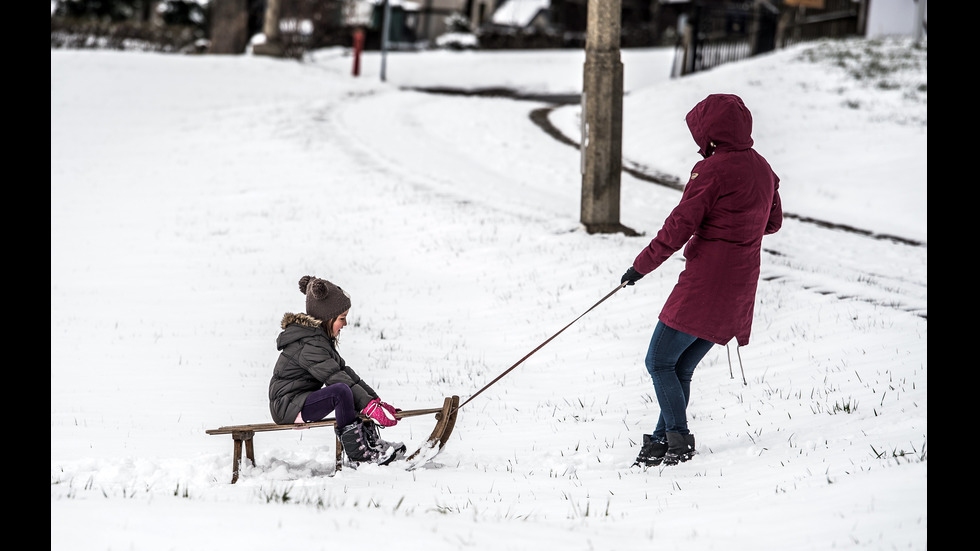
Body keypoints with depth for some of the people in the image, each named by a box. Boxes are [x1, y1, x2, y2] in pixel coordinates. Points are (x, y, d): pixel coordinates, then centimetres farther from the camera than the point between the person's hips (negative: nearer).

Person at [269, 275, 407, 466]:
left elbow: (343, 370, 12)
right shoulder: (308, 344, -20)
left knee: (361, 392, 9)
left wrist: (375, 399, 4)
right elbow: (335, 377, -26)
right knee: (341, 390, -32)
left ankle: (371, 443, 6)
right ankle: (356, 453, -27)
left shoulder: (321, 337, 14)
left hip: (303, 399, 11)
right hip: (287, 405, -11)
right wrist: (370, 405, -28)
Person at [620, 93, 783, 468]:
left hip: (704, 283, -8)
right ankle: (663, 439, 12)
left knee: (659, 362, -1)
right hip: (740, 288, 8)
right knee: (681, 369, 14)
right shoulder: (762, 169, 10)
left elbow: (679, 227, -15)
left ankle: (678, 440, -8)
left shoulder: (712, 170, -14)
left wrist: (641, 265, -6)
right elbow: (773, 222, 24)